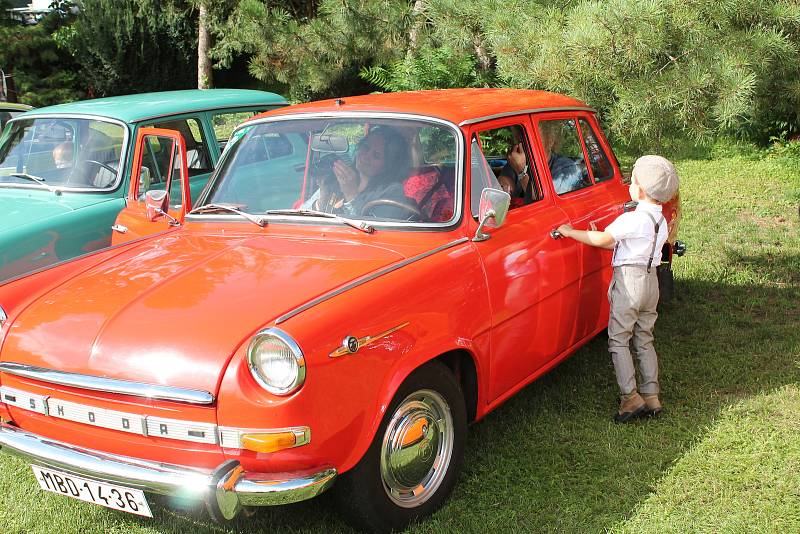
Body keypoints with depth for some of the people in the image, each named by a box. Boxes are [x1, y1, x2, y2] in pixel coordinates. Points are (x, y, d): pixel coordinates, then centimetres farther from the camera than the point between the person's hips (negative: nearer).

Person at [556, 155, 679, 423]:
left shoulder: (633, 219, -17)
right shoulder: (661, 221, 10)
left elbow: (602, 239, -19)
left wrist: (570, 232, -10)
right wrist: (599, 237, 13)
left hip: (629, 280, -8)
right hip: (651, 280, 8)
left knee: (618, 340, -1)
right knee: (644, 341, 14)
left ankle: (630, 397, -5)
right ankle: (652, 396, 14)